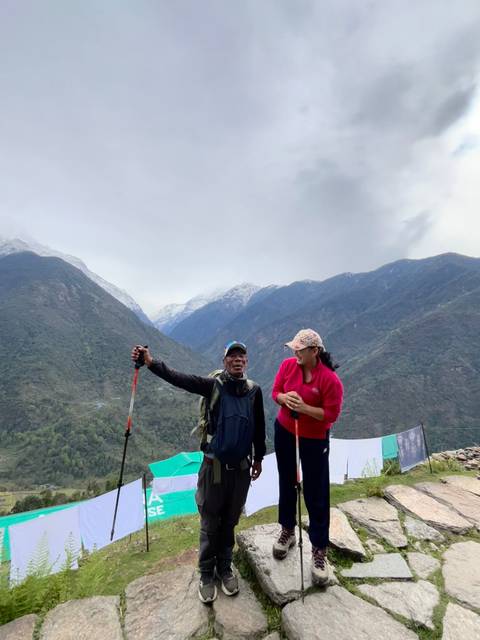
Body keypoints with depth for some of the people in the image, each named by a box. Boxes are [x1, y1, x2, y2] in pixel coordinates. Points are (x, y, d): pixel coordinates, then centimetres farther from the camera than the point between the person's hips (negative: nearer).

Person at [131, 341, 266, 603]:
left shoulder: (254, 390, -5)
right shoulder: (212, 385, -13)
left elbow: (259, 427, 6)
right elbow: (178, 378, -26)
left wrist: (258, 458, 13)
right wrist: (151, 362, -39)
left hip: (241, 467, 3)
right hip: (214, 466, -2)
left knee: (230, 522, 20)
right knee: (209, 524, 14)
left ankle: (224, 568, 44)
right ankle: (206, 575, 38)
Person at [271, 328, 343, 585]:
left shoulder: (330, 379, -24)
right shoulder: (288, 365, -11)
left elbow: (331, 414, -19)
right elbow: (275, 392, -2)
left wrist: (304, 407, -30)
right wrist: (285, 398, -24)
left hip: (314, 440, -4)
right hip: (284, 432, 4)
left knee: (316, 494, 7)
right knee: (286, 483, 21)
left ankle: (319, 550, 28)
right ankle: (287, 531, 45)